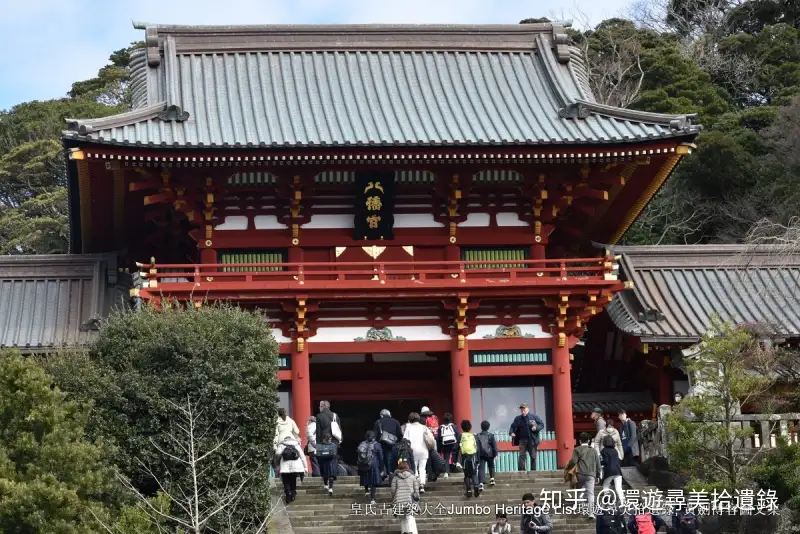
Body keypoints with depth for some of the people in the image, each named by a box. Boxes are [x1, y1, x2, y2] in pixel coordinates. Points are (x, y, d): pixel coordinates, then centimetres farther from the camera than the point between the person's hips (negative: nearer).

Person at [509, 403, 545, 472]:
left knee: (533, 456, 3)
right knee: (522, 455, -8)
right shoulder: (518, 419, 7)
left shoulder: (534, 417, 1)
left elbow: (542, 424, 3)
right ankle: (521, 470, -10)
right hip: (522, 440, 1)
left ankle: (533, 471, 10)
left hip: (532, 440, -1)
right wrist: (511, 433, -10)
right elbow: (513, 427, 11)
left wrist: (536, 428, -16)